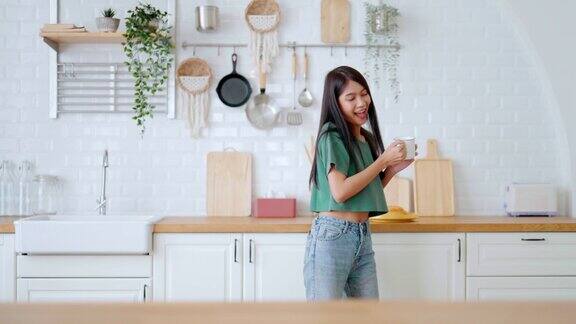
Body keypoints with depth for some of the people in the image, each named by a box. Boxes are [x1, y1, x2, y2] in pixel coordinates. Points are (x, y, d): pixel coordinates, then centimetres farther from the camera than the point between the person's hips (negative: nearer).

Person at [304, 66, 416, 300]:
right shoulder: (332, 136, -9)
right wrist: (383, 161, -11)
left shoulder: (368, 138, 14)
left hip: (363, 236, 8)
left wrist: (392, 169, 6)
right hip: (332, 236, -7)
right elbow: (340, 191, -19)